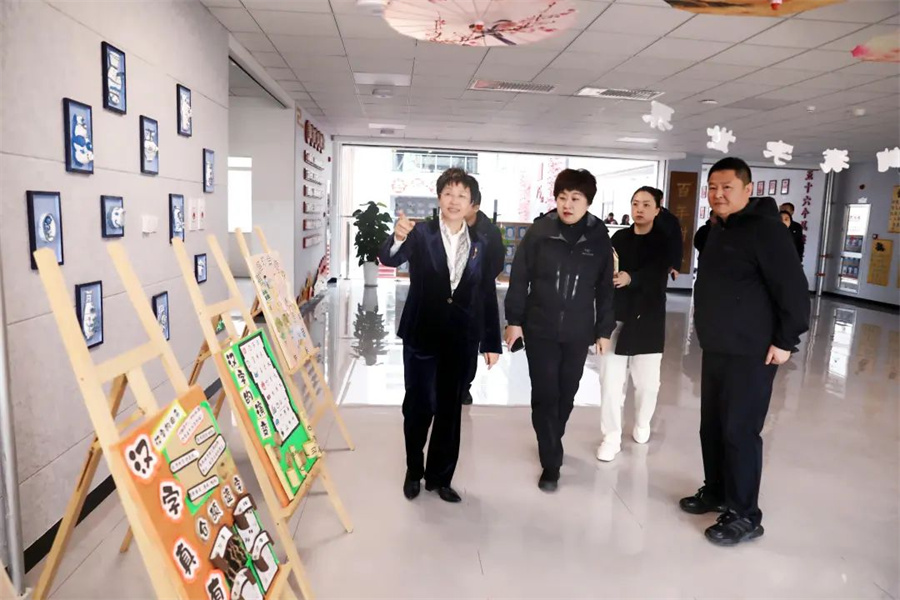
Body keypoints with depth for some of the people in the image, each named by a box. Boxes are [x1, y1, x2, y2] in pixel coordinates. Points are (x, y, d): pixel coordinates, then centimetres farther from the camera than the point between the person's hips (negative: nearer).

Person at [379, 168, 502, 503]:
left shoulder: (480, 244, 4)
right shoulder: (421, 233, -4)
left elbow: (488, 295, 4)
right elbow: (390, 259, -21)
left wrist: (491, 342, 3)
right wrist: (397, 238, -44)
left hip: (459, 338, 3)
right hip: (421, 334, -2)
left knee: (449, 409, 11)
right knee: (419, 405, 5)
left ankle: (439, 476, 27)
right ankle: (413, 471, 28)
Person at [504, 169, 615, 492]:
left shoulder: (599, 237, -2)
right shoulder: (539, 231, -7)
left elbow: (605, 287, 5)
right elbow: (519, 278, -3)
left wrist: (604, 330, 6)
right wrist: (514, 320, -4)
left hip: (578, 333, 2)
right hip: (540, 329, -2)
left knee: (566, 395, 13)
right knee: (544, 396, 1)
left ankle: (552, 446, 38)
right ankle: (551, 464, 13)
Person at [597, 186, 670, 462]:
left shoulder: (664, 241, 0)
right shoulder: (619, 237, 7)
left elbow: (656, 273, -18)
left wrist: (630, 278, -37)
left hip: (648, 319, -1)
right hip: (616, 316, 1)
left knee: (647, 381, 7)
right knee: (610, 380, -2)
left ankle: (642, 423, 34)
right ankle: (612, 436, 11)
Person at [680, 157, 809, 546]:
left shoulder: (764, 229, -15)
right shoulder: (720, 230, 14)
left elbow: (793, 288, -18)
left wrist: (786, 340, -17)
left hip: (751, 353, -9)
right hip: (716, 349, 9)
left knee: (739, 431, -3)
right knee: (712, 426, 15)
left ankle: (745, 516, 10)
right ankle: (716, 492, 31)